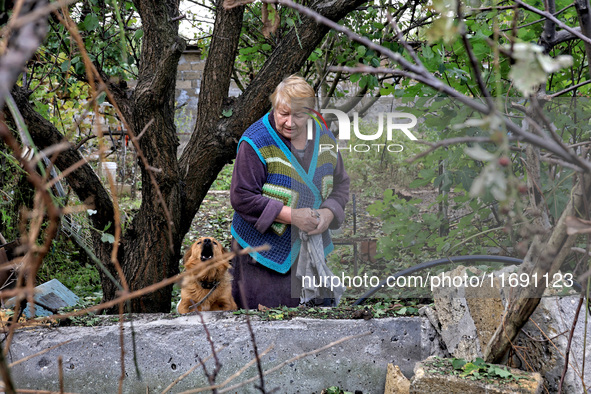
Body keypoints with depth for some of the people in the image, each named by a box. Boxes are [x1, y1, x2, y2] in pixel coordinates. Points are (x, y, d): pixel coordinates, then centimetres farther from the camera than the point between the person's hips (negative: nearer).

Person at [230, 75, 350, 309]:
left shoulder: (324, 138, 3)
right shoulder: (255, 144, -15)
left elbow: (340, 184, 11)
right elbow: (241, 197, -17)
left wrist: (329, 213, -10)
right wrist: (290, 216, -22)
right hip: (264, 253, -5)